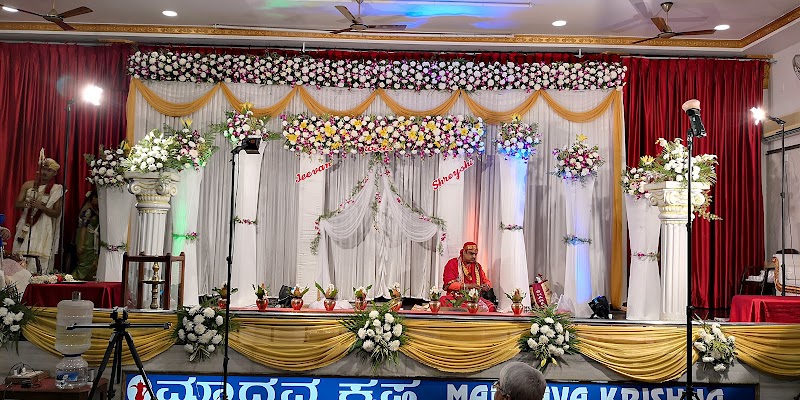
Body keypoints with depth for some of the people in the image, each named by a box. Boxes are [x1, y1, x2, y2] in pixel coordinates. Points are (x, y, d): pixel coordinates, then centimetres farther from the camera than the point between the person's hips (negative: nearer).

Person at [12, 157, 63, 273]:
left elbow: (56, 213, 1)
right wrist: (27, 204, -13)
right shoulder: (28, 185, 11)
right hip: (26, 226, 2)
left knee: (39, 260, -12)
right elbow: (17, 204, 9)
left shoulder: (56, 189, 4)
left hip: (43, 229, -2)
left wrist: (41, 207, -14)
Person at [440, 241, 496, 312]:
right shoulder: (452, 263, 1)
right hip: (455, 297, -3)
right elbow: (449, 283, -9)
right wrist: (467, 286, -19)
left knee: (491, 307, -26)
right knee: (444, 301, -37)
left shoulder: (477, 266, 17)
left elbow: (487, 281, 20)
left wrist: (486, 286, -6)